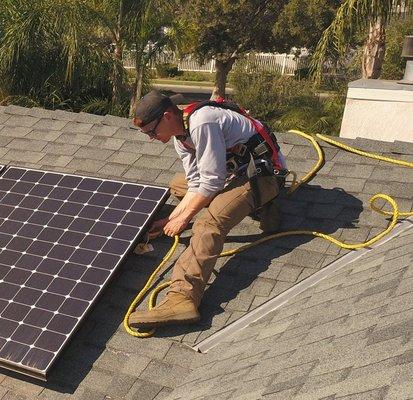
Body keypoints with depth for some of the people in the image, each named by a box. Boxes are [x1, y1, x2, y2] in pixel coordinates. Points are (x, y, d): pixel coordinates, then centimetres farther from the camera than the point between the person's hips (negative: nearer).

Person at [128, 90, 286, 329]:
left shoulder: (201, 123, -23)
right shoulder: (180, 137, 7)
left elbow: (212, 181, -23)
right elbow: (196, 184, 7)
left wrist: (184, 218, -13)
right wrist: (171, 219, 0)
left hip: (262, 173, -11)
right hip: (234, 170, 11)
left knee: (211, 222, -31)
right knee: (178, 184, 19)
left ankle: (182, 298, -44)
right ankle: (251, 202, 3)